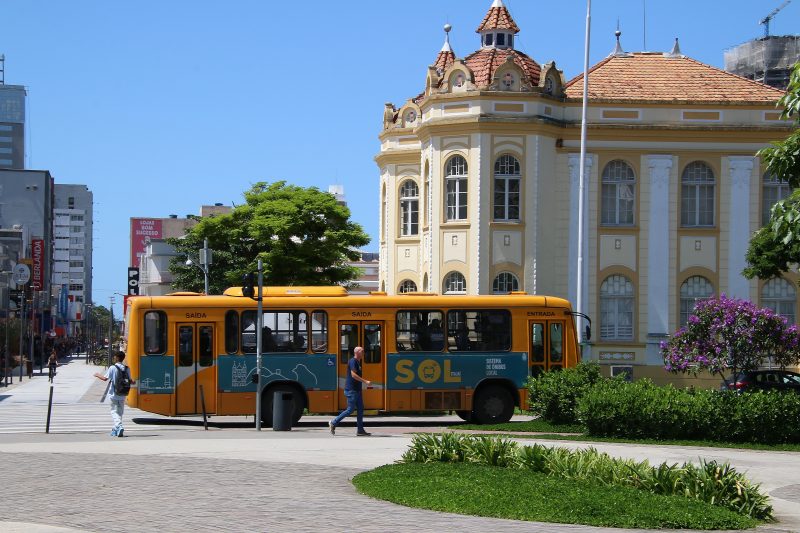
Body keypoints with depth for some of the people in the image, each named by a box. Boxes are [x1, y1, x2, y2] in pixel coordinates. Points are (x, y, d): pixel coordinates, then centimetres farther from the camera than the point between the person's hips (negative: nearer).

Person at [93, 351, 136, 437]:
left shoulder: (113, 368, -10)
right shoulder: (127, 369, 1)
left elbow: (105, 378, -12)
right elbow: (130, 381, 4)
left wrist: (98, 375, 7)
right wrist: (133, 382, 29)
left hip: (114, 394, -4)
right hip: (122, 395, 4)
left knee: (114, 411, -1)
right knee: (120, 412, 14)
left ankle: (119, 426, -23)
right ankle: (115, 430, 19)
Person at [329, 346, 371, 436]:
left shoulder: (358, 362, 16)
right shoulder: (352, 361, -13)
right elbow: (353, 374, -24)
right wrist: (365, 381, -25)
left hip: (357, 390, 10)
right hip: (351, 390, -10)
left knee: (360, 409, 5)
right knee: (350, 409, -7)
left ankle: (360, 430, 6)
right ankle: (333, 423, 3)